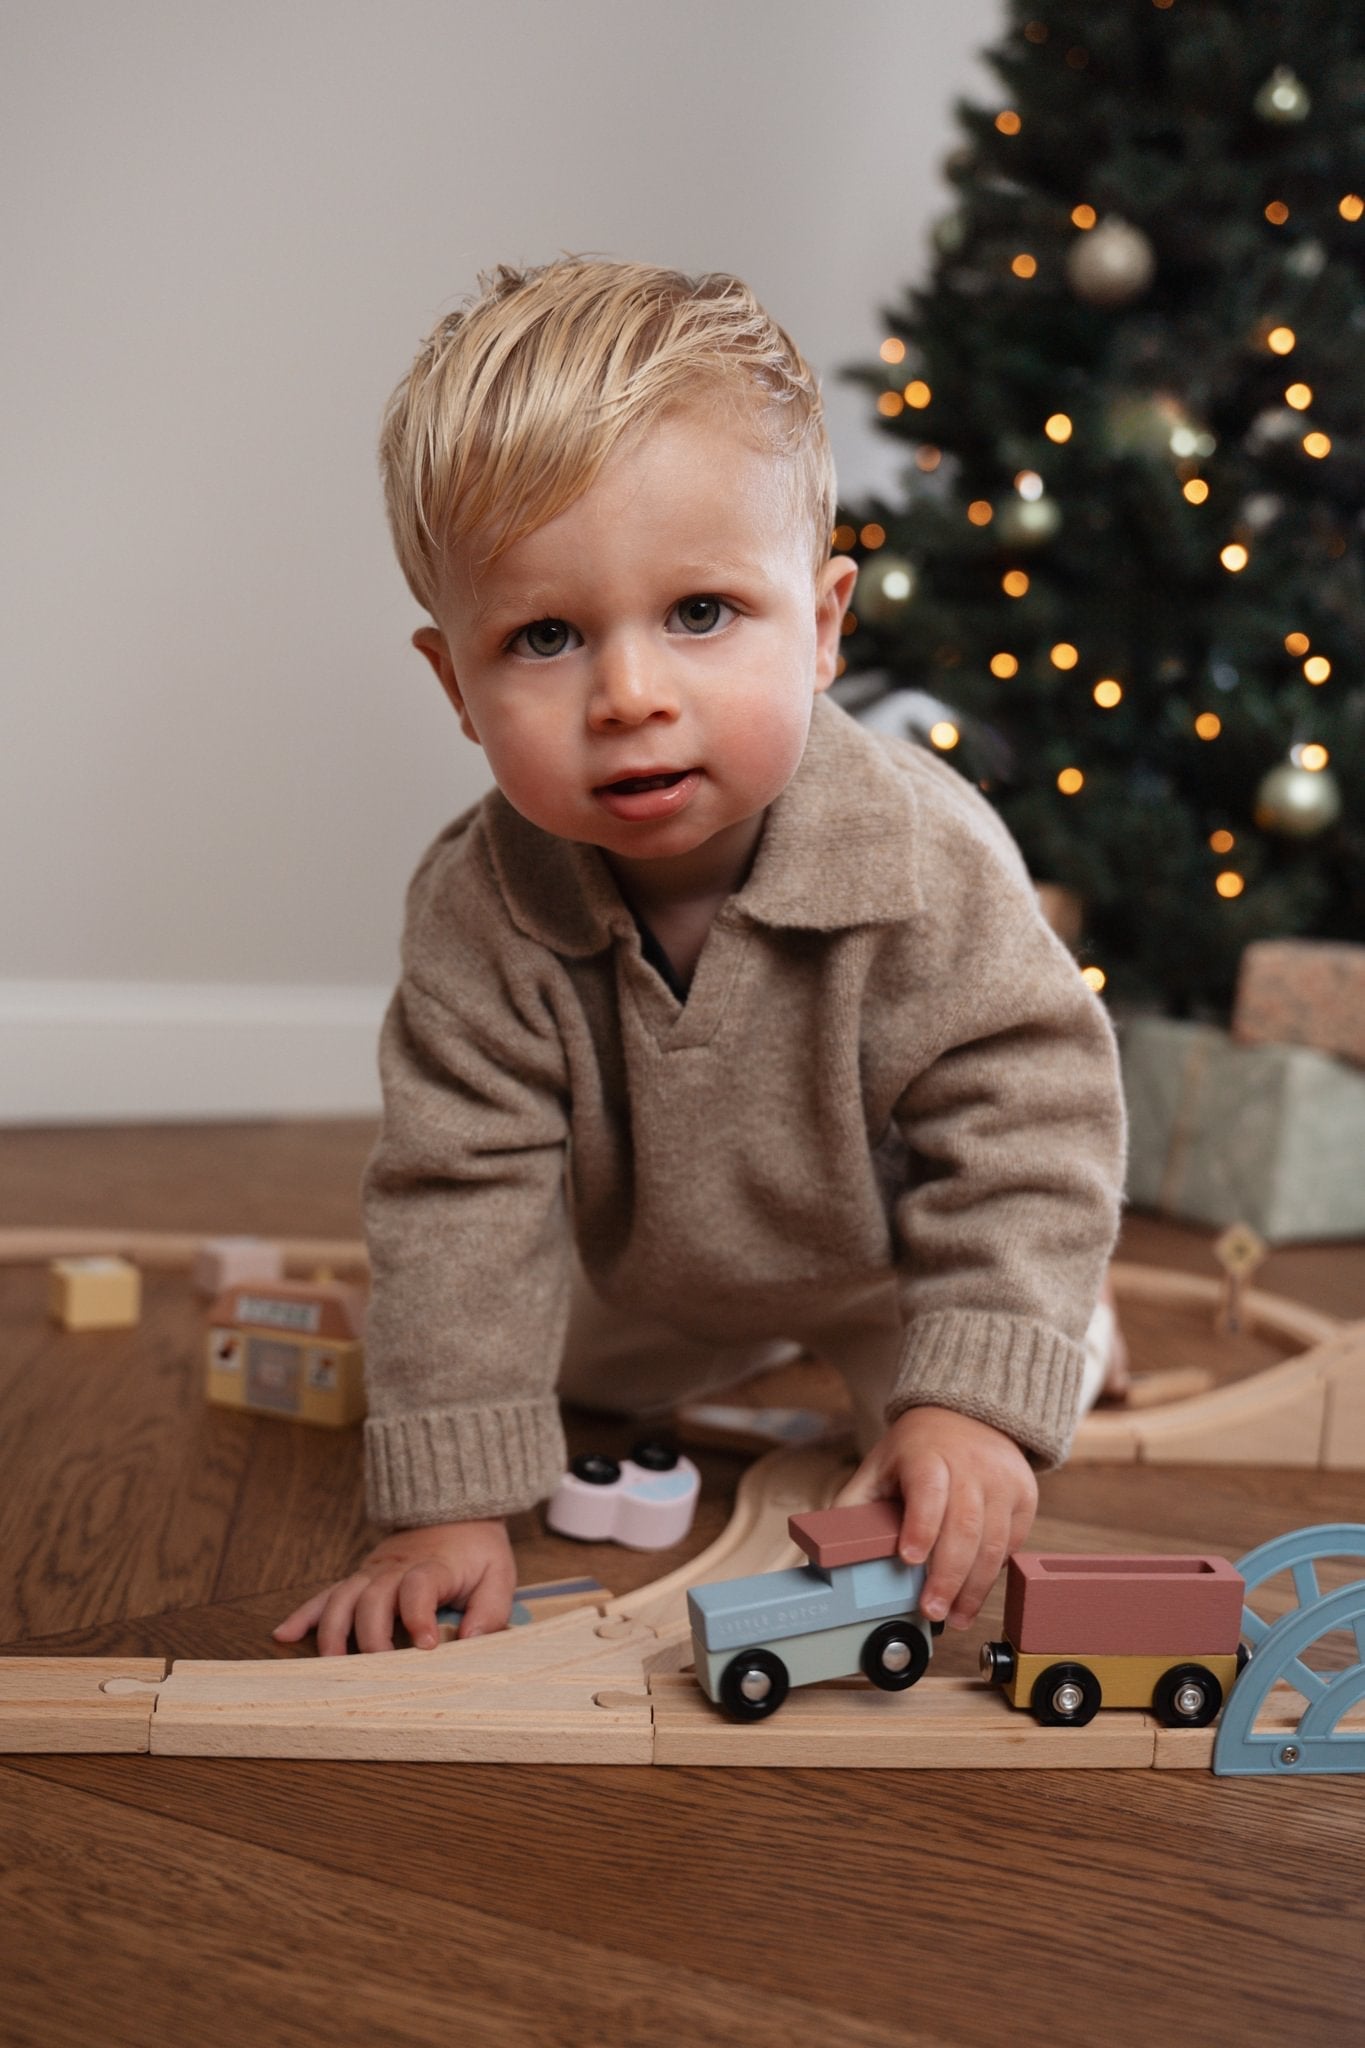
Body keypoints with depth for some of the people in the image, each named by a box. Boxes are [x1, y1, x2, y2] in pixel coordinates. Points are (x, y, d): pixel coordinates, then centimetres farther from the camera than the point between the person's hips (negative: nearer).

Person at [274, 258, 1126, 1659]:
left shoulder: (919, 860, -37)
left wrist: (974, 1399, -38)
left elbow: (1027, 1117, -30)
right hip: (647, 1281, 2)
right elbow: (459, 1195, -27)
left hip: (893, 1262, -2)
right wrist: (448, 1501, -27)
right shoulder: (481, 913, -32)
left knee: (968, 1497, 12)